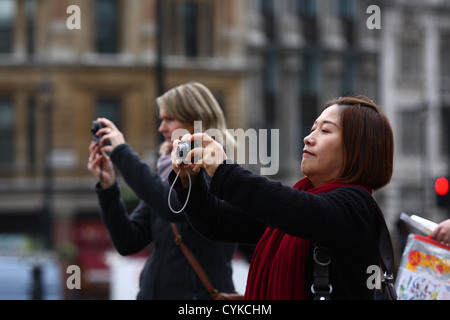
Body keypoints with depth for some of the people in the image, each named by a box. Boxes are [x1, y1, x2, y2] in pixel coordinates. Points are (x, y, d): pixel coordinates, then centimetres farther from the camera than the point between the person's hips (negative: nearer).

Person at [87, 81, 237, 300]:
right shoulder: (166, 174, 9)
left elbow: (174, 207, -27)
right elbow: (129, 242, 4)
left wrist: (122, 153, -20)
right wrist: (108, 186, -7)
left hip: (201, 293, -5)